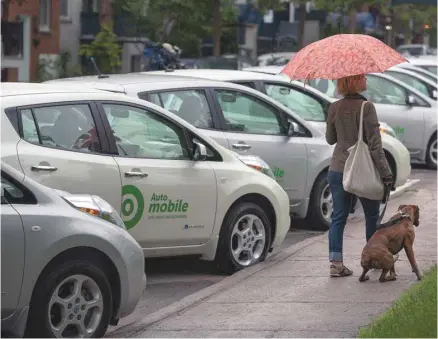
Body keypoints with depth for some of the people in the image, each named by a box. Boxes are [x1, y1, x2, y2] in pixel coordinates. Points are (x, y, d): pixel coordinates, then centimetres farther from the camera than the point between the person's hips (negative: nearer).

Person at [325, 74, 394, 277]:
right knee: (372, 215, 16)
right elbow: (374, 143, -17)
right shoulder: (366, 107, -14)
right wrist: (385, 173, -15)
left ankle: (336, 263, -3)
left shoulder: (335, 108, 0)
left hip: (337, 170, 4)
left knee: (338, 217, 5)